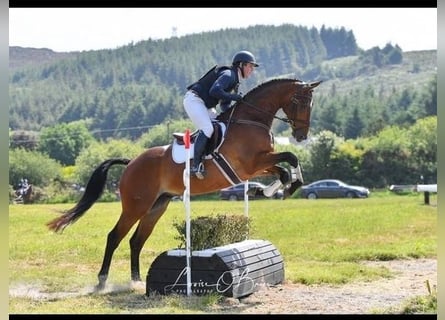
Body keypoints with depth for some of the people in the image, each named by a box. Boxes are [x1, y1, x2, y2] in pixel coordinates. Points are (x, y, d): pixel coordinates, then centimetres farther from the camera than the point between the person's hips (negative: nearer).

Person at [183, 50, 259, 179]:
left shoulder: (235, 81, 17)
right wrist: (233, 97, -23)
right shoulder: (228, 74, -14)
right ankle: (195, 165, -24)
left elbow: (224, 105, 17)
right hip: (194, 99, -11)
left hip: (205, 105, 11)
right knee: (207, 129, -24)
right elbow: (214, 91, -30)